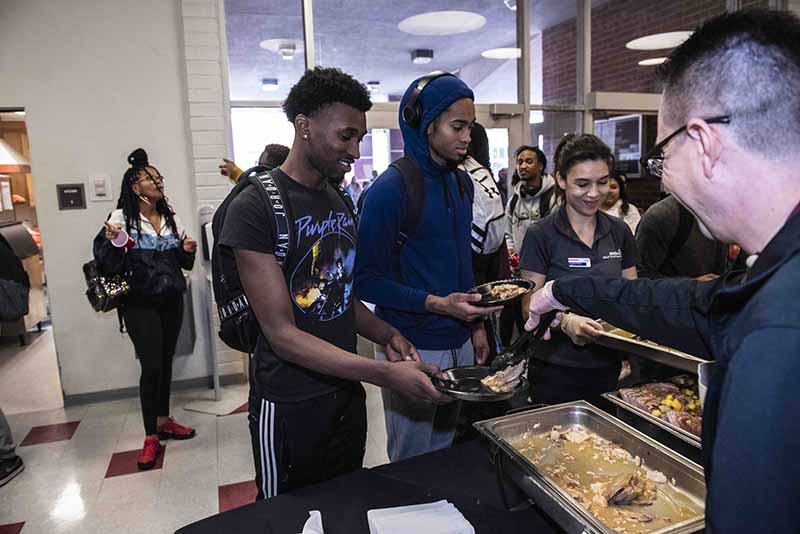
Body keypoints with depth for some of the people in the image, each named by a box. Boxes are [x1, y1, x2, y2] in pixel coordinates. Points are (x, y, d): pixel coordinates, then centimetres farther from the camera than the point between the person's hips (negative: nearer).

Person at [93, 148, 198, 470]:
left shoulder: (171, 218, 8)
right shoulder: (122, 218, -8)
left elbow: (183, 263, 16)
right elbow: (109, 265, -11)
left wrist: (188, 251, -5)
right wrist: (111, 240, -28)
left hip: (172, 301, 5)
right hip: (140, 304, -5)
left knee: (166, 361, 13)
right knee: (151, 366, -5)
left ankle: (164, 421, 30)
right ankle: (151, 437, 9)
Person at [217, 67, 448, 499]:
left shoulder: (340, 200, 5)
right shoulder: (256, 207, -18)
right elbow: (282, 333, -22)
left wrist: (386, 335, -5)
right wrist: (386, 374, -28)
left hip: (348, 393, 7)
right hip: (290, 406, -6)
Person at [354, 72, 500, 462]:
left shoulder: (461, 183, 8)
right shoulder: (391, 189, -16)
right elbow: (368, 280, -17)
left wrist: (476, 325, 14)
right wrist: (436, 304, -25)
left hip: (459, 343, 7)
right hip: (413, 348, -7)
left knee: (444, 455, 22)